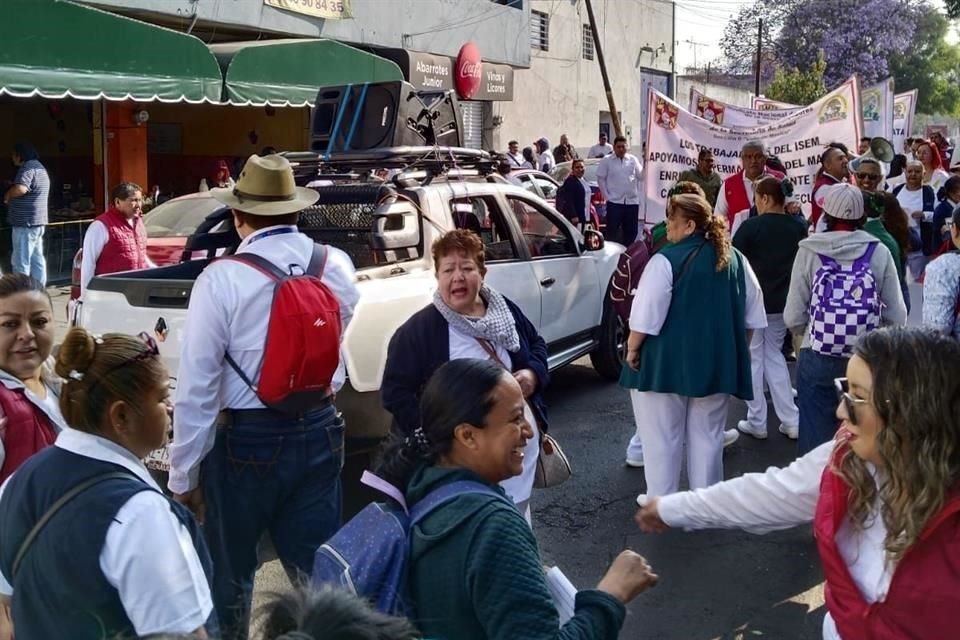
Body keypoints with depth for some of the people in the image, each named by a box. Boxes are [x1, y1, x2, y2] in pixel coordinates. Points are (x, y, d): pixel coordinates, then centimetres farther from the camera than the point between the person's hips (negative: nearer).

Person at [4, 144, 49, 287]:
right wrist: (11, 185, 20)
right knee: (37, 260, 11)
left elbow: (21, 189, -30)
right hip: (37, 221, 10)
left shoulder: (27, 168, -13)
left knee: (20, 261, -7)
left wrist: (7, 195, -12)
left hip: (26, 222, -10)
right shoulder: (39, 167, 19)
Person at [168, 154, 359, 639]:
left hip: (247, 440, -4)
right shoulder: (338, 266, -1)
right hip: (320, 433, 4)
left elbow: (196, 386, -14)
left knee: (230, 576, 15)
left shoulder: (221, 279, -14)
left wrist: (183, 475, -6)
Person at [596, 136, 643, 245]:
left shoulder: (633, 159, 8)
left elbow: (641, 176, 10)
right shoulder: (607, 161, 1)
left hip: (632, 201, 3)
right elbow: (601, 179, 2)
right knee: (612, 232, -3)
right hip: (614, 202, -3)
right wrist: (606, 195, -3)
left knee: (631, 232, 9)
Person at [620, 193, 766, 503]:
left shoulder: (666, 260, -14)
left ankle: (661, 498, 14)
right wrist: (737, 348, 20)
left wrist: (632, 348, -4)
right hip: (717, 360, 5)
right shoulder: (735, 259, 6)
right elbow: (752, 314, 11)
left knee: (662, 435, 7)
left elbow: (647, 314, -16)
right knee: (707, 434, 15)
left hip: (669, 359, -5)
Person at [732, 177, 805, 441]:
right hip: (784, 303, 5)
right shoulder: (799, 228, 0)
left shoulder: (751, 226, -15)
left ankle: (756, 422, 12)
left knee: (753, 358, 8)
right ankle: (791, 421, 13)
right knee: (773, 354, 17)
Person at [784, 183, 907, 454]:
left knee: (817, 440, 8)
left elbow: (793, 318, -7)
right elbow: (898, 317, -4)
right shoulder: (879, 252, -4)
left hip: (817, 360, -1)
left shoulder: (809, 251, -7)